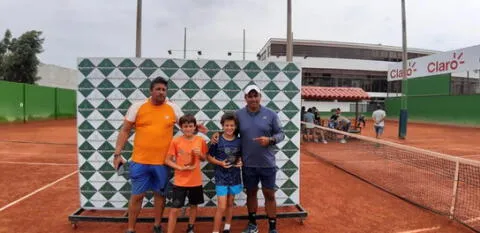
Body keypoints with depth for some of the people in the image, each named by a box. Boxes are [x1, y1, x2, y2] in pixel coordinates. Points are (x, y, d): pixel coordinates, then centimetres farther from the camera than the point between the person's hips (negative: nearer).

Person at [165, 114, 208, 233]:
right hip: (180, 181, -2)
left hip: (196, 180, 3)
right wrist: (180, 167, -19)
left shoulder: (201, 140, -5)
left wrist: (199, 154, -14)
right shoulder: (175, 141, -11)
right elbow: (167, 160, -6)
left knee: (194, 205, 19)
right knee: (175, 209, 1)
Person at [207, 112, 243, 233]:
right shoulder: (217, 141, -12)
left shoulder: (239, 141, -4)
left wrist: (240, 162, -10)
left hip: (234, 177, 4)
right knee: (221, 207, -4)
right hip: (221, 178, -4)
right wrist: (220, 163, -19)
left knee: (230, 203, 18)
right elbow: (209, 157, -5)